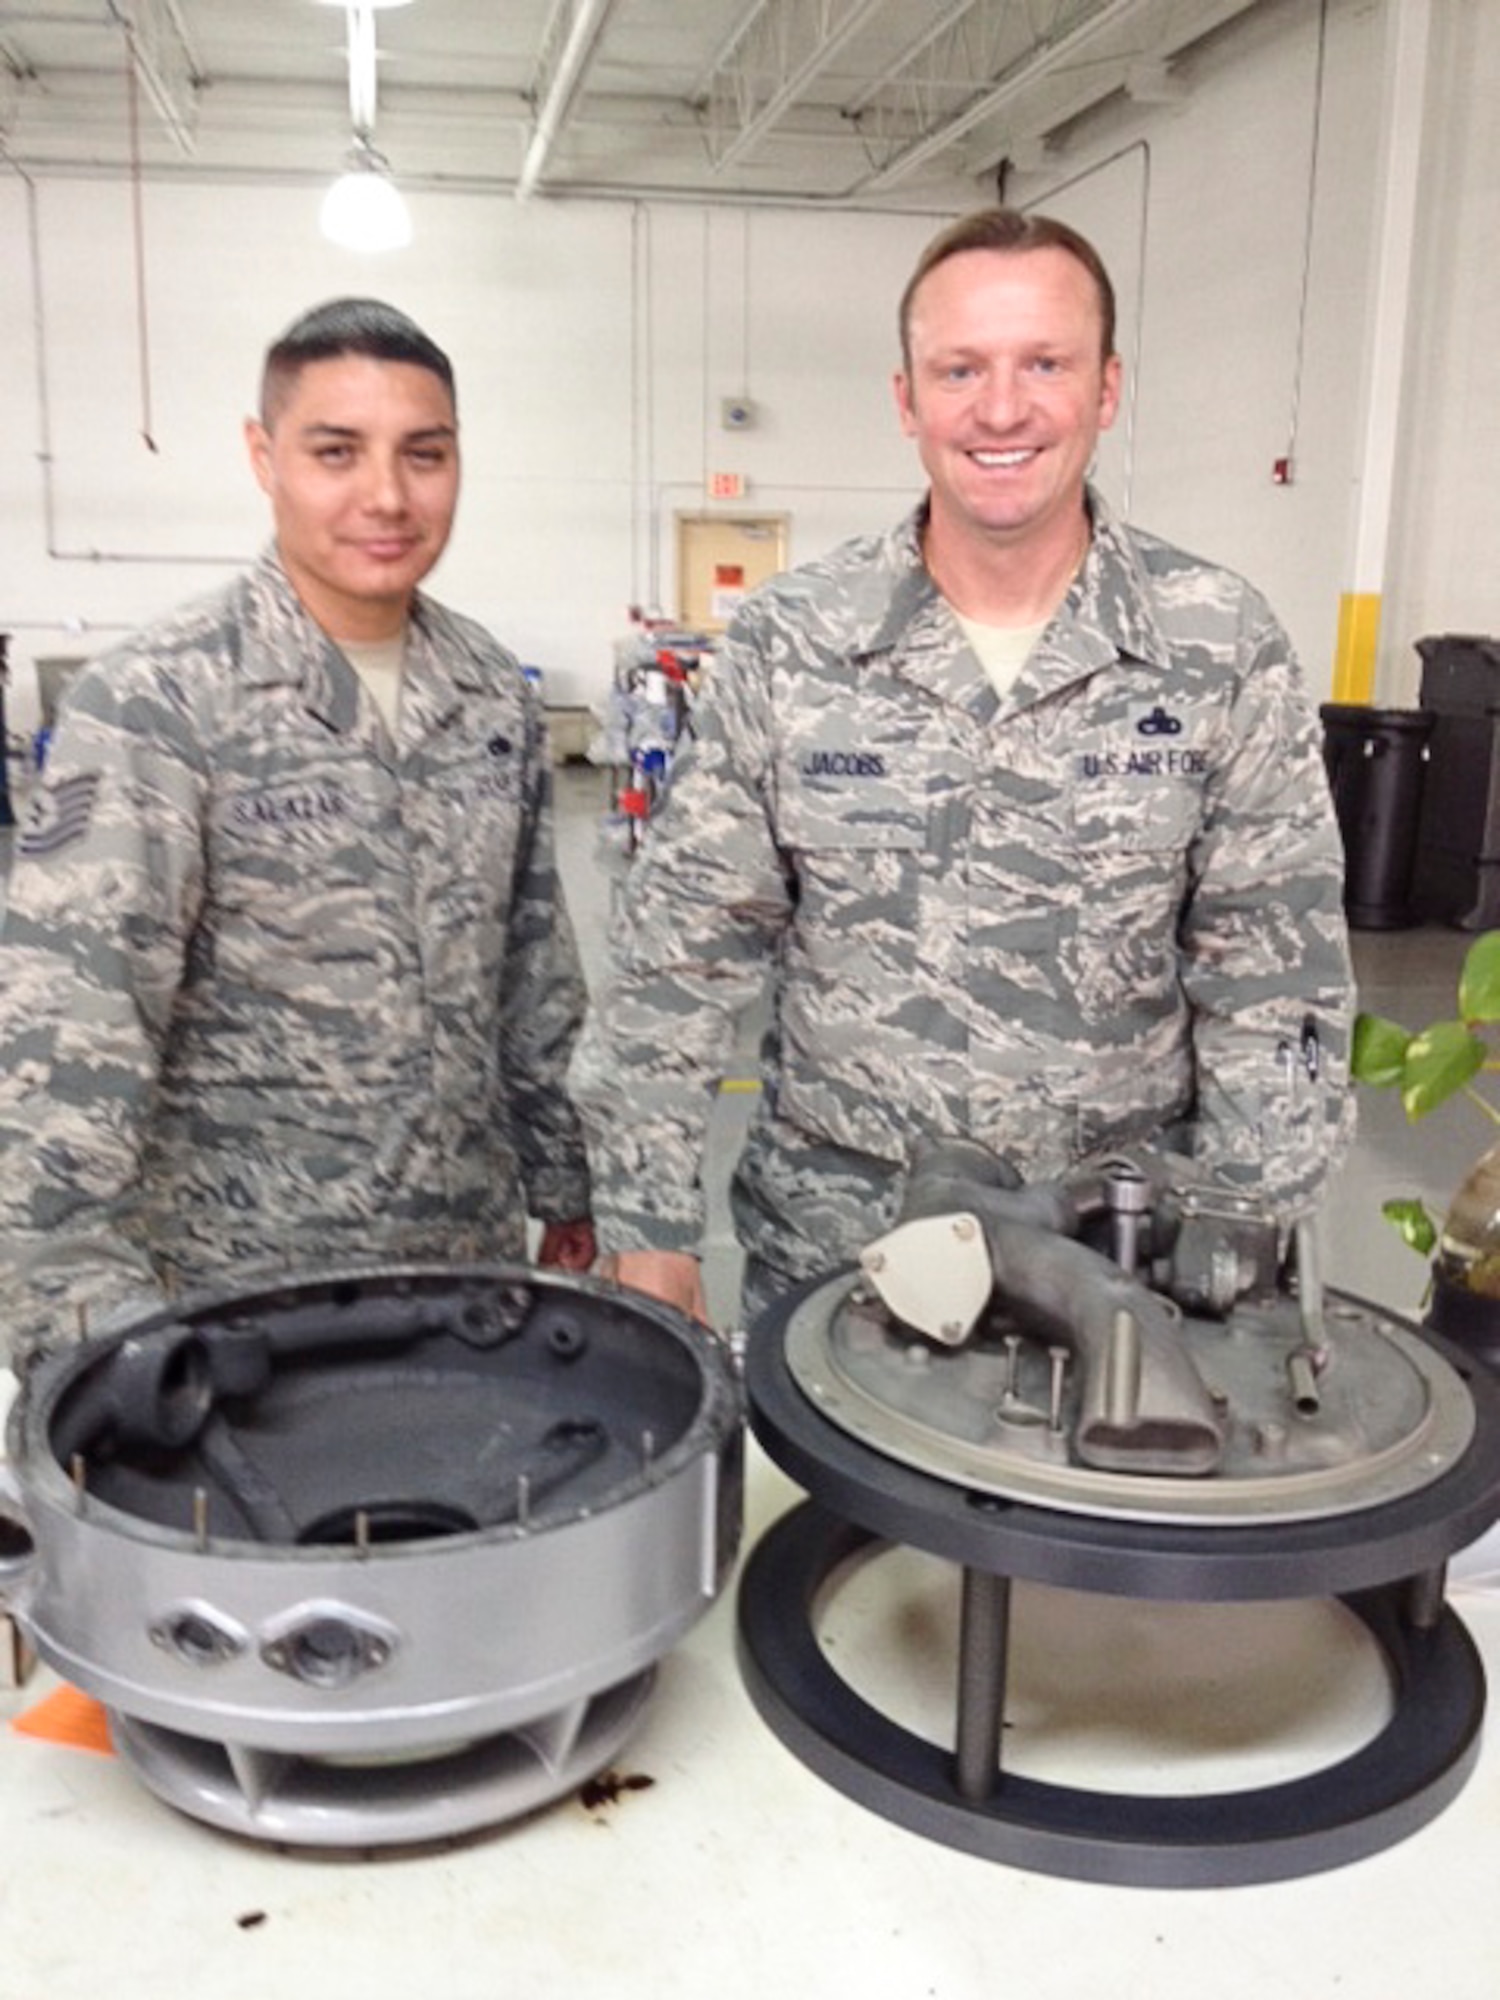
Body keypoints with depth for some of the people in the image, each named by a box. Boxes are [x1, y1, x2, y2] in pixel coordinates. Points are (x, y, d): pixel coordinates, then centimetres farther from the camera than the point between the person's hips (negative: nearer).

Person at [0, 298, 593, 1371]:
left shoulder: (498, 697, 2)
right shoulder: (150, 705, -14)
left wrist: (563, 1188, 12)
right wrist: (95, 1315, -29)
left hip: (473, 1263, 5)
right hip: (240, 1297, -5)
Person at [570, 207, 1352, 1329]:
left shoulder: (1225, 651, -7)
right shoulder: (790, 642, -7)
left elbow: (1275, 989, -4)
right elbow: (681, 957, -4)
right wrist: (649, 1232, -5)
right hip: (827, 1244, 1)